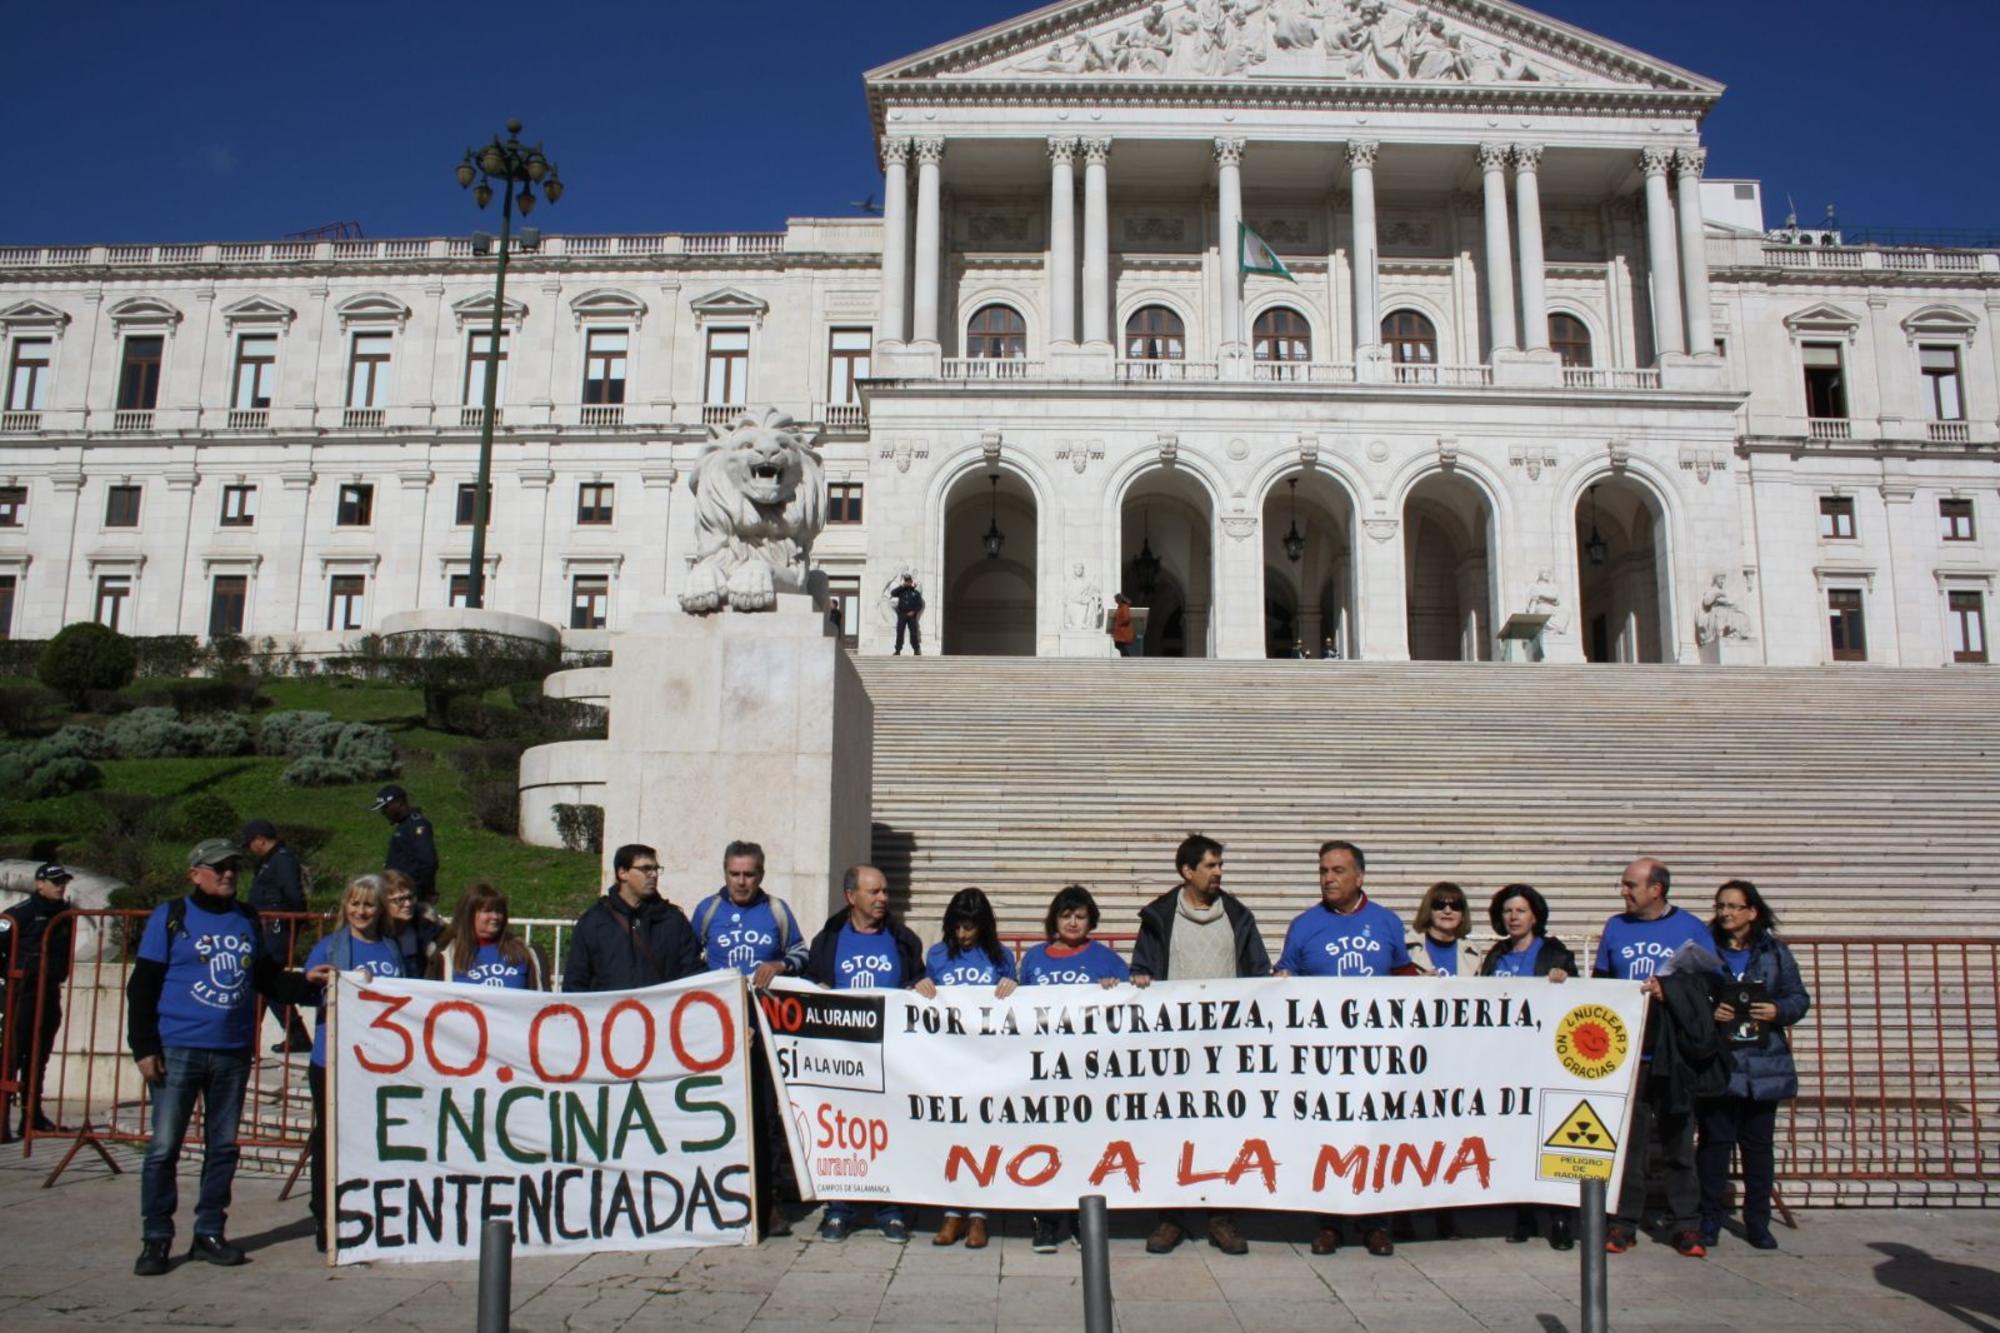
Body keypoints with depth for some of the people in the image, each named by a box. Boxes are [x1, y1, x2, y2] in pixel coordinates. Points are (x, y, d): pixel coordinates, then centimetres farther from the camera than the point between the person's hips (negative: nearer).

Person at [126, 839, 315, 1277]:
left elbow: (268, 978, 18)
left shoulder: (248, 920, 12)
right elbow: (142, 987, -2)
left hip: (234, 1053, 4)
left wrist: (306, 985, 0)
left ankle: (210, 1233, 19)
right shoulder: (170, 918, 0)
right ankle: (155, 1238, 9)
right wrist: (144, 1047, -8)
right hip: (178, 1051, -4)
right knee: (164, 1146, -3)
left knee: (223, 1146, 9)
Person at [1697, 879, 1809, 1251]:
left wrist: (1779, 1010, -13)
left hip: (1764, 1065, 2)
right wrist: (1709, 1012, -18)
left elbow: (1800, 997, 7)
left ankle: (1757, 1221, 20)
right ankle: (1709, 1219, 12)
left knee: (1758, 1143, 8)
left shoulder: (1775, 951, 7)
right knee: (1714, 1141, 1)